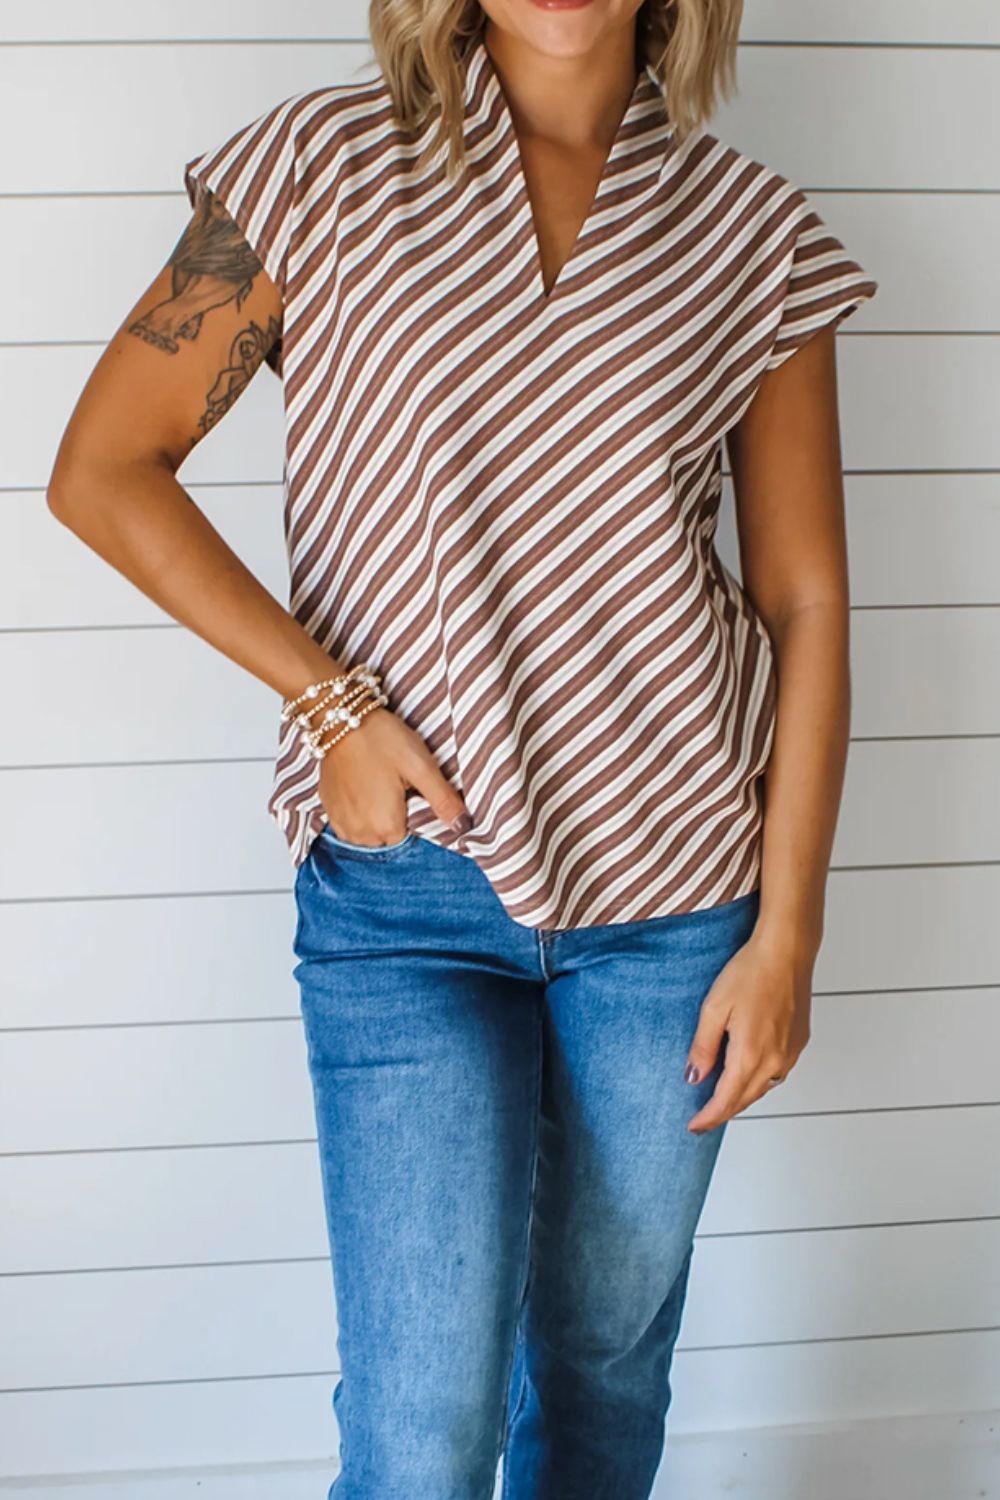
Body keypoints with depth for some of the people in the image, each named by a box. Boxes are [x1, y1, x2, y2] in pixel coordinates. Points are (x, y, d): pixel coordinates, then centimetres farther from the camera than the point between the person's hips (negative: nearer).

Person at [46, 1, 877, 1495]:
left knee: (609, 1355, 17)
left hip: (677, 875, 2)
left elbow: (806, 605, 3)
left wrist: (786, 930, -1)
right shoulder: (330, 165, -3)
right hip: (406, 890, -2)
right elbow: (103, 472, -1)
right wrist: (329, 699, -9)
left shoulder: (758, 234, 2)